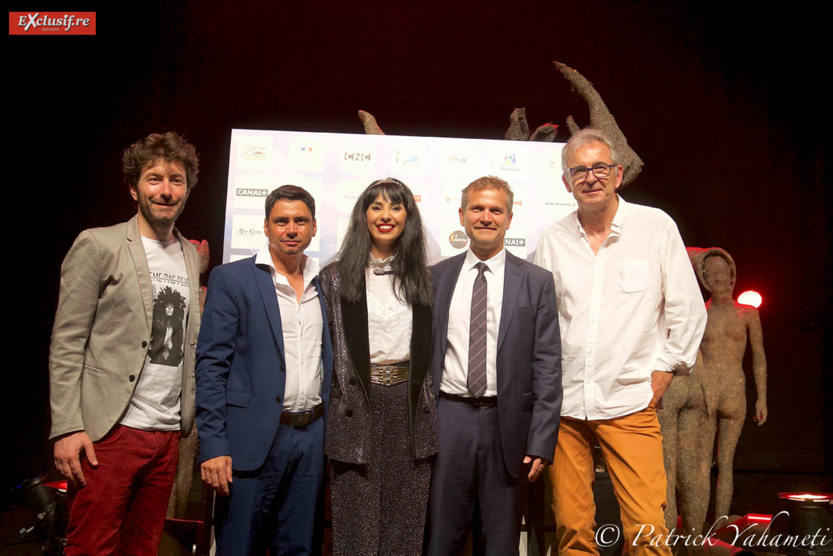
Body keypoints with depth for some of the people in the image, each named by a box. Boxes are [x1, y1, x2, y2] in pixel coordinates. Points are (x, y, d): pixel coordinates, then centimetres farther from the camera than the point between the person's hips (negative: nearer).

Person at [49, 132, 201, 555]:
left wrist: (187, 418, 10)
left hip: (168, 433, 5)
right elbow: (66, 343, -6)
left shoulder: (192, 256, 13)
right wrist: (67, 427, -13)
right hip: (110, 430, -5)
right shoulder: (98, 245, -3)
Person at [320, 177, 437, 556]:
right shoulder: (337, 276, 3)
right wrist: (325, 407, -1)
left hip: (409, 402, 2)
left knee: (406, 516, 8)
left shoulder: (422, 277, 10)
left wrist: (428, 404, 8)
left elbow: (429, 346, 13)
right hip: (357, 401, -2)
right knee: (357, 519, 4)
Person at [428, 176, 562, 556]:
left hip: (507, 423, -1)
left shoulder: (536, 282, 1)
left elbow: (547, 367, -2)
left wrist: (542, 440, -7)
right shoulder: (436, 278, 6)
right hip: (447, 419, 1)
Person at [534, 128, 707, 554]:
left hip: (631, 404, -2)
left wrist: (660, 376, -1)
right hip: (564, 406, 2)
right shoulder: (552, 240, 7)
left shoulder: (656, 226, 2)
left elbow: (688, 311, 4)